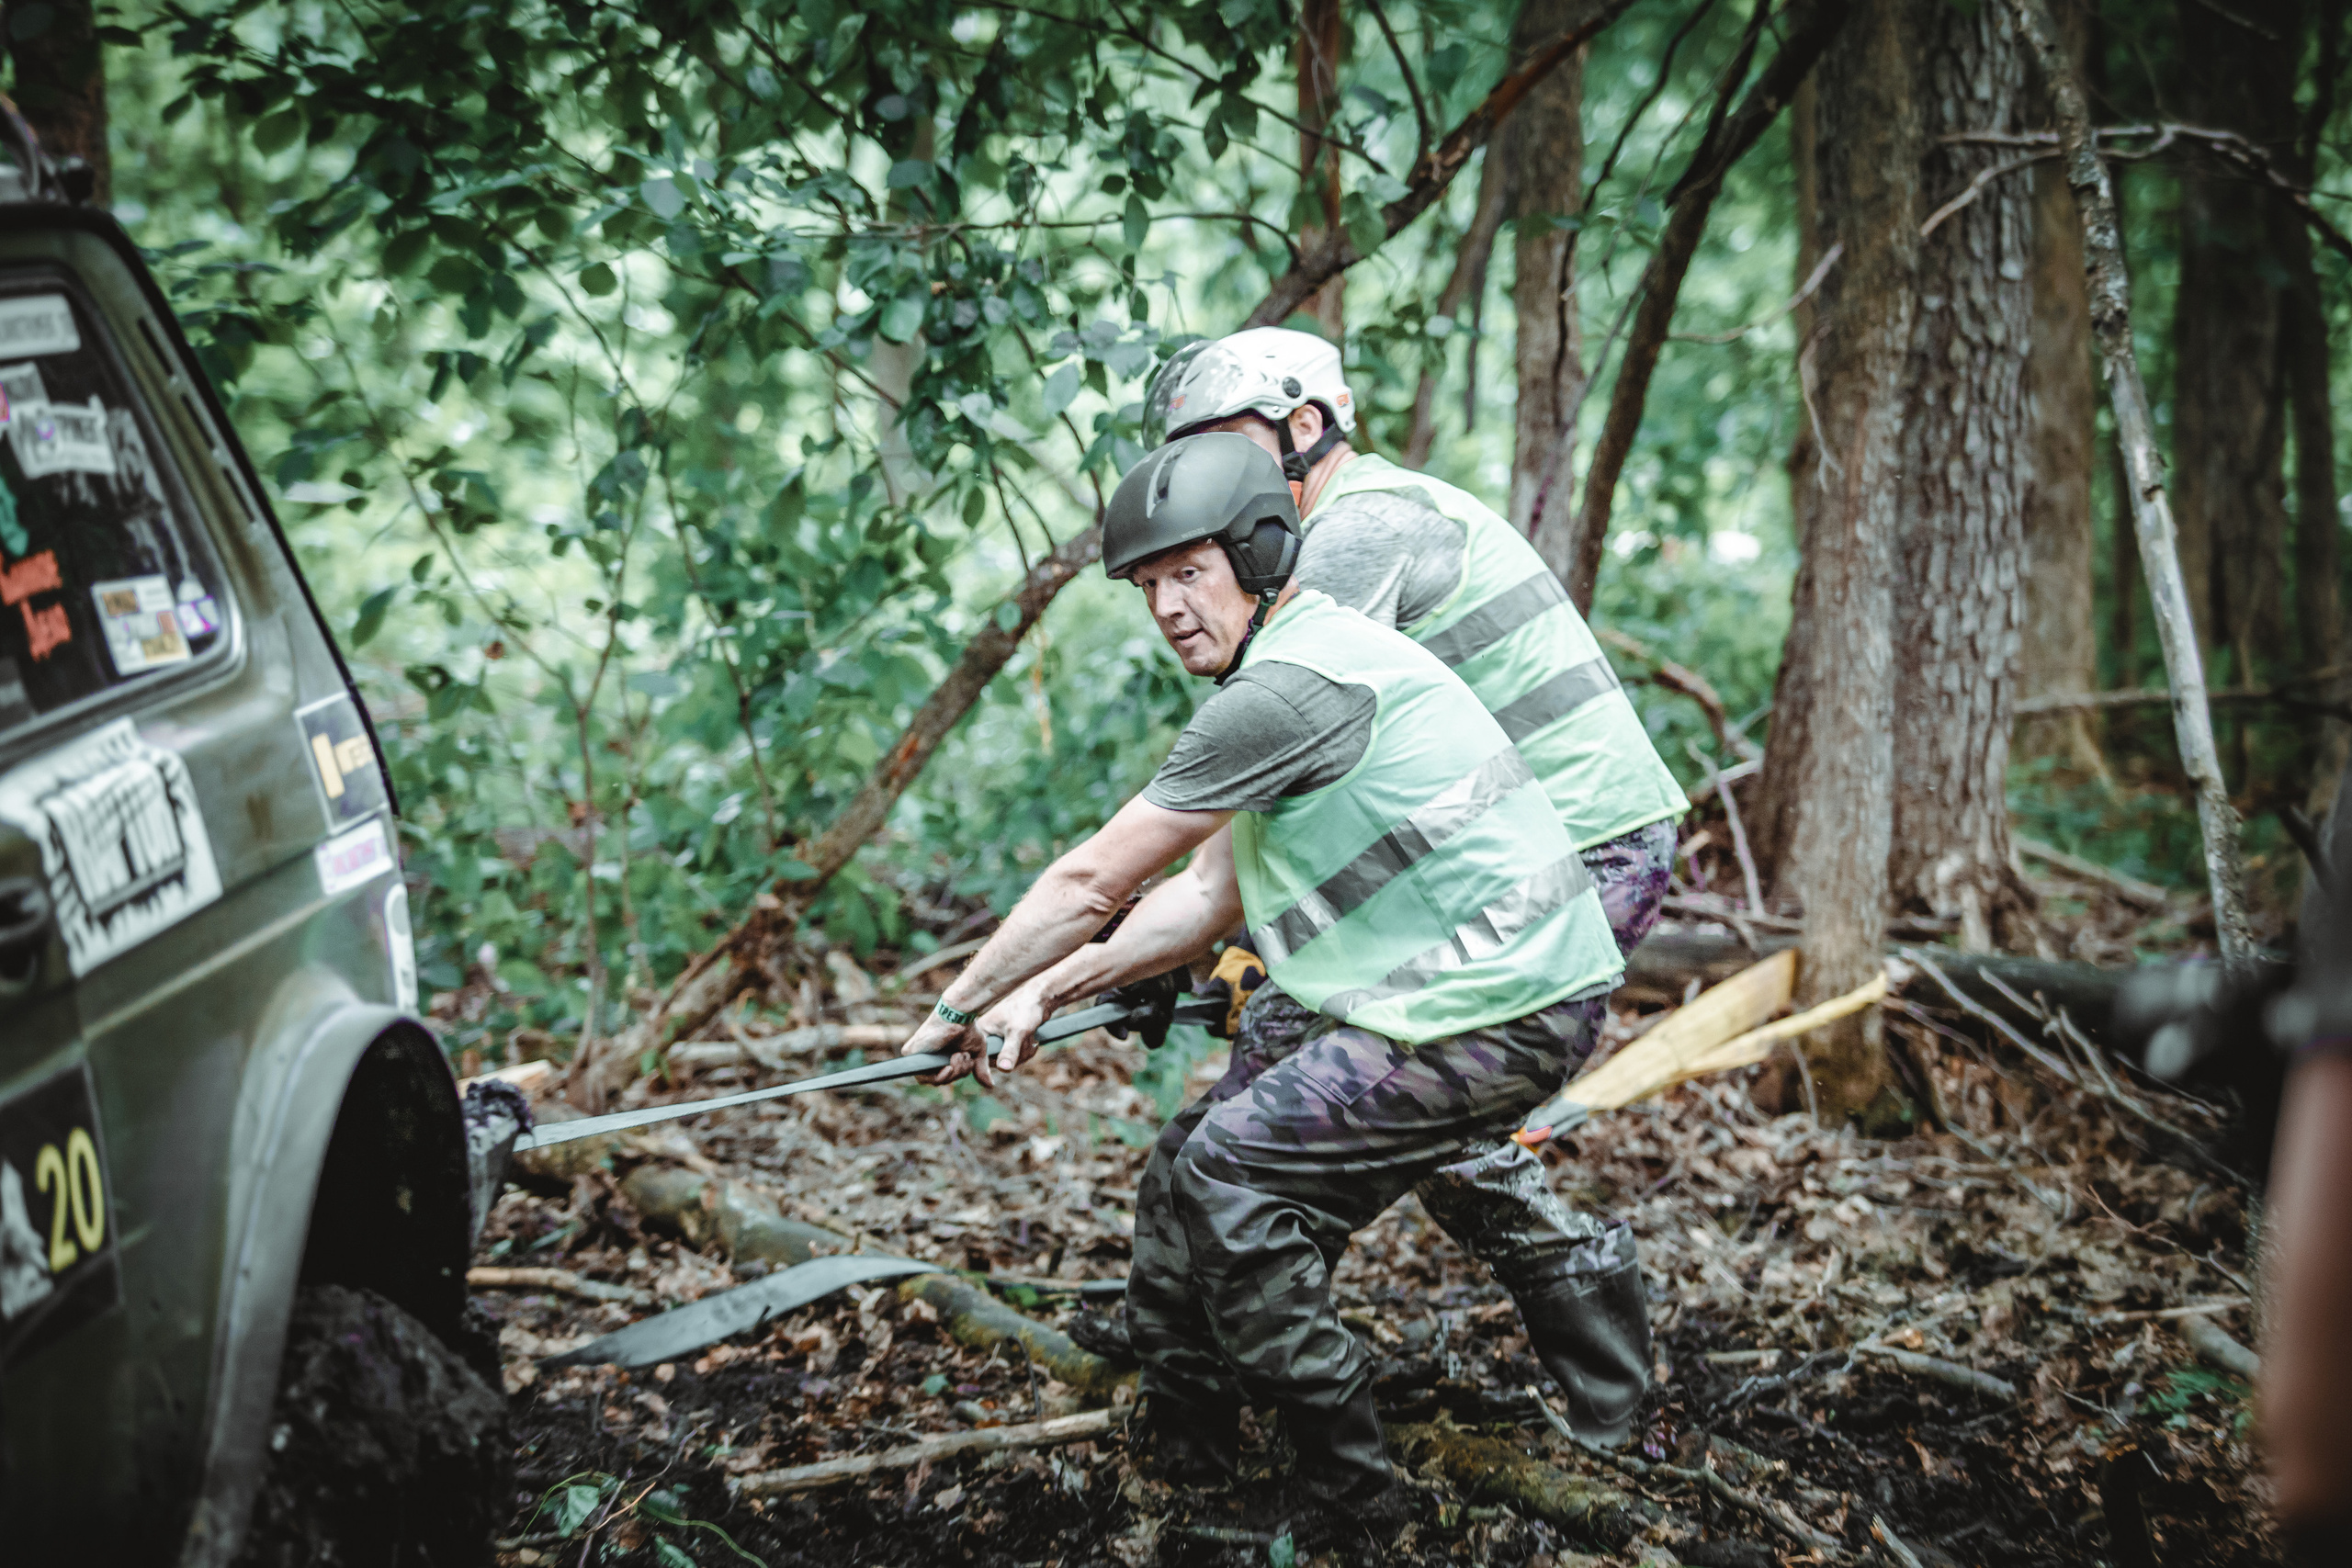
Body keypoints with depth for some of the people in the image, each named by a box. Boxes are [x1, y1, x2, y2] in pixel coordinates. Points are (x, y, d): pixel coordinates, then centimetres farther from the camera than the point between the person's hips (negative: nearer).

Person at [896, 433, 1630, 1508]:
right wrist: (1041, 996, 12)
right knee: (1188, 1165, 10)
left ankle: (1343, 1480, 1)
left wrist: (957, 1006, 2)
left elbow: (1092, 883, -11)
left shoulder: (1287, 685, -18)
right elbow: (1204, 897, 19)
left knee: (1231, 1172, -11)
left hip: (1497, 1014, -10)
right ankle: (1179, 1456, 24)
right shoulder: (1299, 672, 16)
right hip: (1447, 993, 10)